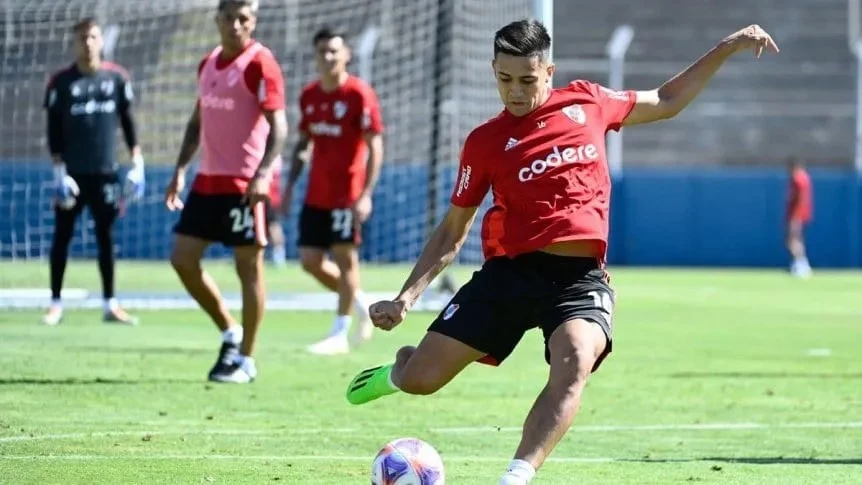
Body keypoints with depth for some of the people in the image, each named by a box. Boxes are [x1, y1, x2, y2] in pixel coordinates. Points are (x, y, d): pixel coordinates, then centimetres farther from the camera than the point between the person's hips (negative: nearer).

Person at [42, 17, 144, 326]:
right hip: (73, 171, -2)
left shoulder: (117, 78, 5)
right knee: (62, 236, 2)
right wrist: (59, 170, -9)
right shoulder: (62, 81, -2)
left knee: (106, 236, 6)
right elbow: (54, 130, -2)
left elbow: (127, 121, 11)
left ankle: (110, 304, 11)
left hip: (105, 171, 2)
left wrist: (137, 161, 4)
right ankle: (56, 303, 7)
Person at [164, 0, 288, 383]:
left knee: (248, 267, -2)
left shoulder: (260, 65, -10)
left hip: (245, 184, -8)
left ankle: (245, 359, 6)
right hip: (208, 180, 8)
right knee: (182, 258, 4)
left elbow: (278, 126, -15)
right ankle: (230, 333, 19)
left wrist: (263, 173, -27)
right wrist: (180, 170, 16)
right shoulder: (208, 64, 13)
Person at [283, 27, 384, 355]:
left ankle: (340, 334, 2)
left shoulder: (359, 95, -11)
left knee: (344, 257, -4)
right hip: (316, 193, 7)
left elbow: (375, 147, -12)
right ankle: (359, 303, 25)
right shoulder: (309, 96, 8)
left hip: (347, 193, -7)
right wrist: (290, 184, 11)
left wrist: (366, 195, -19)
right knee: (310, 261, 5)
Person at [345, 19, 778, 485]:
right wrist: (406, 297, -1)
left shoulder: (586, 102, 9)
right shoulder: (485, 142, 5)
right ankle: (401, 367, 34)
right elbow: (452, 232, 10)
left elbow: (666, 102, 25)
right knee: (420, 379, -5)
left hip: (581, 277, 0)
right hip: (510, 271, 0)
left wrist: (727, 47, 20)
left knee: (574, 365, -32)